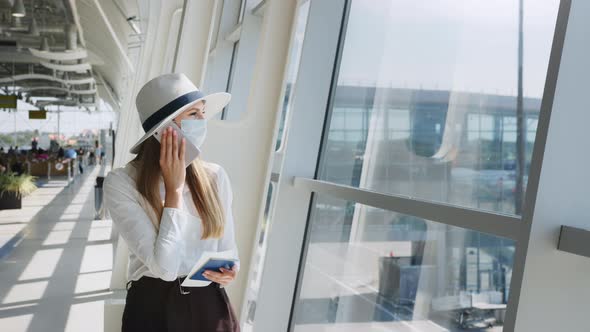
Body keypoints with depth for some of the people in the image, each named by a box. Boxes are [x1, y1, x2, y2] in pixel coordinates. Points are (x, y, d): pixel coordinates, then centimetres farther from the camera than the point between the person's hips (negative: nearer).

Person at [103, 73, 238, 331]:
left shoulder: (215, 176, -4)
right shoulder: (121, 183, -15)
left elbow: (227, 247, 8)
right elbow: (164, 267, -21)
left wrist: (230, 271, -13)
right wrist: (174, 189, -17)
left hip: (212, 305, 3)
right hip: (154, 309, -3)